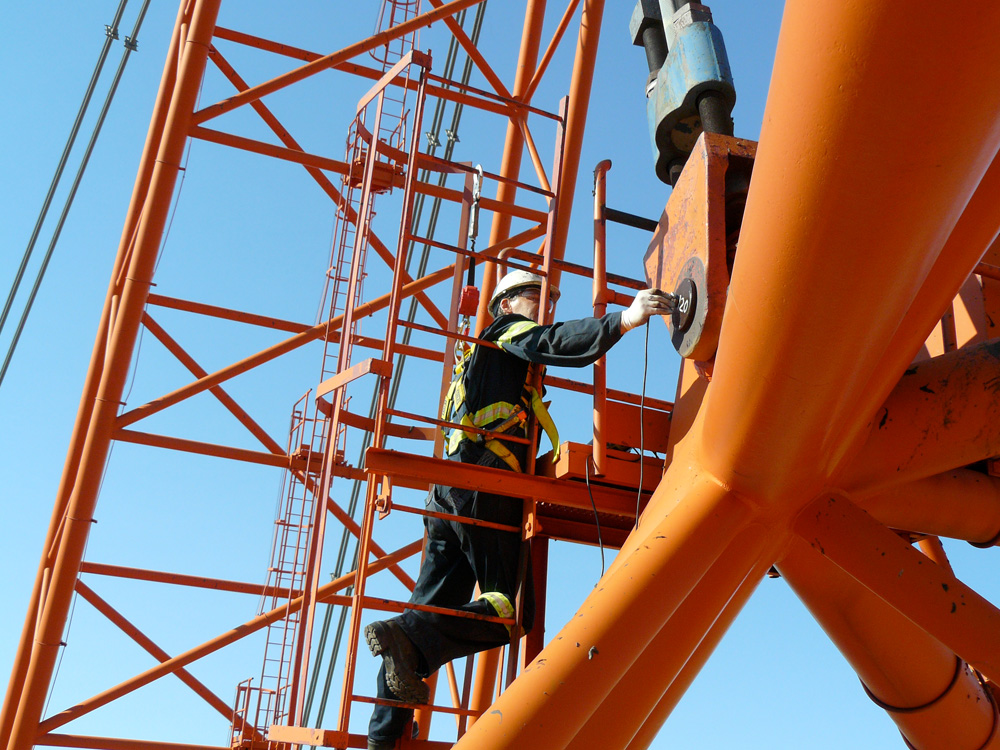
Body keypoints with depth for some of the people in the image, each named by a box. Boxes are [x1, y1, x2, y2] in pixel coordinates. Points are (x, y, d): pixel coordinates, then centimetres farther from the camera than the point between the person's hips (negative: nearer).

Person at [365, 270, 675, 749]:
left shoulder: (482, 359, 37)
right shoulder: (509, 330, 10)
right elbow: (554, 343, -14)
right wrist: (625, 319, -25)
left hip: (449, 493, 9)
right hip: (484, 489, -9)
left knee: (433, 610, 5)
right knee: (513, 610, -10)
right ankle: (410, 637, -26)